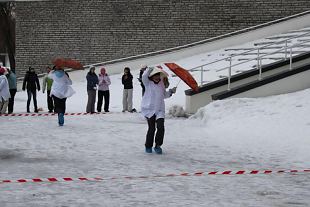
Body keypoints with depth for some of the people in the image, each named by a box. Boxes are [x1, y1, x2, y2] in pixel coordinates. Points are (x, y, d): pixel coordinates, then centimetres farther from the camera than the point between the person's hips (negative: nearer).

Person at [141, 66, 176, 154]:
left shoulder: (161, 84, 14)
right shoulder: (148, 83, 0)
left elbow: (164, 95, 27)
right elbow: (144, 77, -22)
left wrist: (171, 91, 12)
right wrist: (149, 70, -35)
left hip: (160, 110, 4)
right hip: (149, 109, -4)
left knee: (161, 127, -11)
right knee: (151, 128, -5)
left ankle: (158, 146, 3)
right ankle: (148, 146, 13)